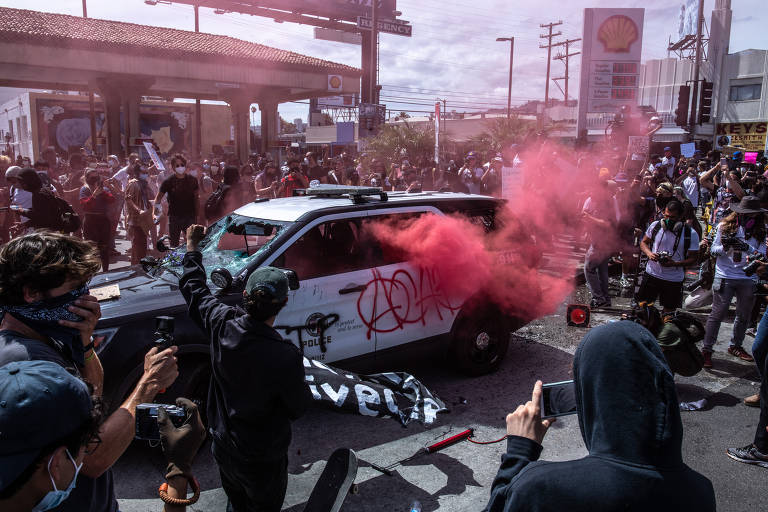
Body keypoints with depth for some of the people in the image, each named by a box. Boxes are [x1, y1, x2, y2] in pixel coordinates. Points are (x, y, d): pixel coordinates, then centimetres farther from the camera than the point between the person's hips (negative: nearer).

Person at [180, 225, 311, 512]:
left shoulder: (222, 326, -22)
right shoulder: (285, 358, -36)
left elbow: (194, 289, -2)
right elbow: (297, 409, -18)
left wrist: (192, 246, 13)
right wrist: (305, 392, 2)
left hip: (223, 446, 5)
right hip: (263, 461, -5)